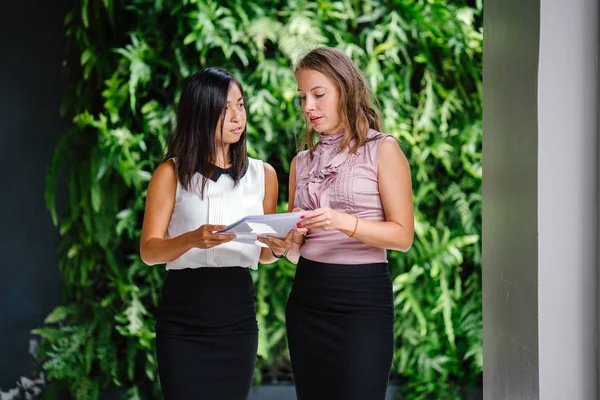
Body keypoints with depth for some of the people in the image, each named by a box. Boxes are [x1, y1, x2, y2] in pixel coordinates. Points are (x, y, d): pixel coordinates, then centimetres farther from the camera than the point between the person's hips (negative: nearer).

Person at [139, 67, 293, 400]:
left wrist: (277, 249, -8)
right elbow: (149, 251, -6)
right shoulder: (171, 173, -2)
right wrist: (192, 240, -26)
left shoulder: (263, 174, 8)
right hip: (183, 323, -3)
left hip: (238, 318, 3)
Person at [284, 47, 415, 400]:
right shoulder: (302, 162, 14)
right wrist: (289, 240, -8)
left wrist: (344, 222, -22)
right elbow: (296, 252, 15)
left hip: (363, 295, -5)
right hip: (308, 295, 5)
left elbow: (403, 235, -8)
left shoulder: (381, 149, -1)